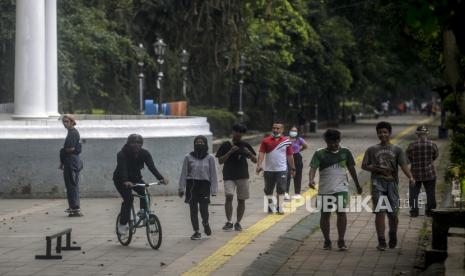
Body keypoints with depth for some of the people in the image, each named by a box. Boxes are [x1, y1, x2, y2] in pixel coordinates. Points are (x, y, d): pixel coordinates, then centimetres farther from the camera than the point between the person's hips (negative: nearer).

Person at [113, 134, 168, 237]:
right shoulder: (122, 154, -26)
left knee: (144, 193, -22)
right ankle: (122, 224, -12)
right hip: (121, 180, -4)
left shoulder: (144, 153, -15)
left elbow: (152, 167, -26)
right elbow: (122, 169, -40)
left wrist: (161, 178, -41)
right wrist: (126, 182, -59)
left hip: (136, 178, 4)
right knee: (128, 198, -23)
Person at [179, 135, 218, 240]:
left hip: (204, 185, -1)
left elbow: (213, 174, 5)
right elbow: (184, 173, 6)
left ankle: (205, 223, 23)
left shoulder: (210, 158, 3)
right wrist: (181, 188, 5)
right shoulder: (188, 157, 3)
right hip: (192, 185, 1)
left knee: (204, 208, -9)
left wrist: (213, 189, 1)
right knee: (193, 210, 3)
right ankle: (196, 232, 15)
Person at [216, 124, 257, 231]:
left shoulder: (245, 145, 10)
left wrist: (249, 153, -11)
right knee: (229, 196, -18)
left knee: (241, 200, 3)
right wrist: (230, 152, -14)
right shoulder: (226, 145, 4)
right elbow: (220, 161, -2)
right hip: (229, 176, -2)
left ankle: (238, 223, 14)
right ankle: (229, 222, -12)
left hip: (243, 176, 2)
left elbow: (255, 160, 9)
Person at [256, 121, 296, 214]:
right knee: (268, 190, 10)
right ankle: (270, 207, 23)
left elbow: (290, 156, 9)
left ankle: (279, 208, -1)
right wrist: (258, 166, -17)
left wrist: (293, 169, 10)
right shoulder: (266, 141, 1)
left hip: (282, 170, -1)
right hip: (268, 170, 1)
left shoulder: (286, 141, 3)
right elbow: (261, 153, -5)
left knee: (281, 190, -4)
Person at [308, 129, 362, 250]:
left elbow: (351, 168, 15)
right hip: (324, 189, 0)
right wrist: (311, 179, -29)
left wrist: (357, 185, 21)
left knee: (341, 212, -12)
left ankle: (341, 241, -6)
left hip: (341, 188, 0)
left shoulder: (345, 152, 6)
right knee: (325, 214, 5)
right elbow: (313, 167, -9)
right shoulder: (319, 153, 0)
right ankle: (327, 241, 18)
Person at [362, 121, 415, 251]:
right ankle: (381, 241, -7)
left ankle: (393, 237, 30)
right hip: (378, 183, -1)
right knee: (380, 212, -10)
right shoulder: (372, 150, 11)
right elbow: (364, 166, 11)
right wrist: (378, 169, -5)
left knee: (393, 213, 4)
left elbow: (404, 165, -2)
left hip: (392, 183, 1)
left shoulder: (397, 150, 9)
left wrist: (410, 177, -21)